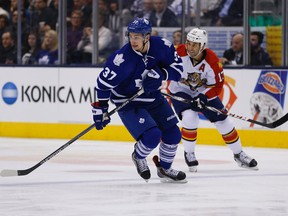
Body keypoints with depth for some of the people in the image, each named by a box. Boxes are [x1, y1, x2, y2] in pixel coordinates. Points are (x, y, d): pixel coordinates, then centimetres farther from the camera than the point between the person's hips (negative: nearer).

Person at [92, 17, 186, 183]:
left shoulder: (162, 46, -16)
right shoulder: (123, 58, -28)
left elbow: (177, 67, -6)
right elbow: (104, 82, -22)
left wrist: (160, 74, -25)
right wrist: (100, 109, -20)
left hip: (153, 98, 5)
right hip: (127, 103, -5)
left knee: (173, 135, 7)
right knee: (152, 135, -21)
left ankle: (165, 169, 33)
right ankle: (139, 157, 13)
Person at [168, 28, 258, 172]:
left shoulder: (211, 60, -24)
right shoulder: (178, 53, -26)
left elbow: (217, 86, -17)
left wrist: (203, 97, -29)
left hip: (204, 92, 2)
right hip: (180, 91, -2)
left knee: (223, 121, 2)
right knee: (190, 118, -26)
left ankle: (239, 154, 20)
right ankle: (189, 153, -4)